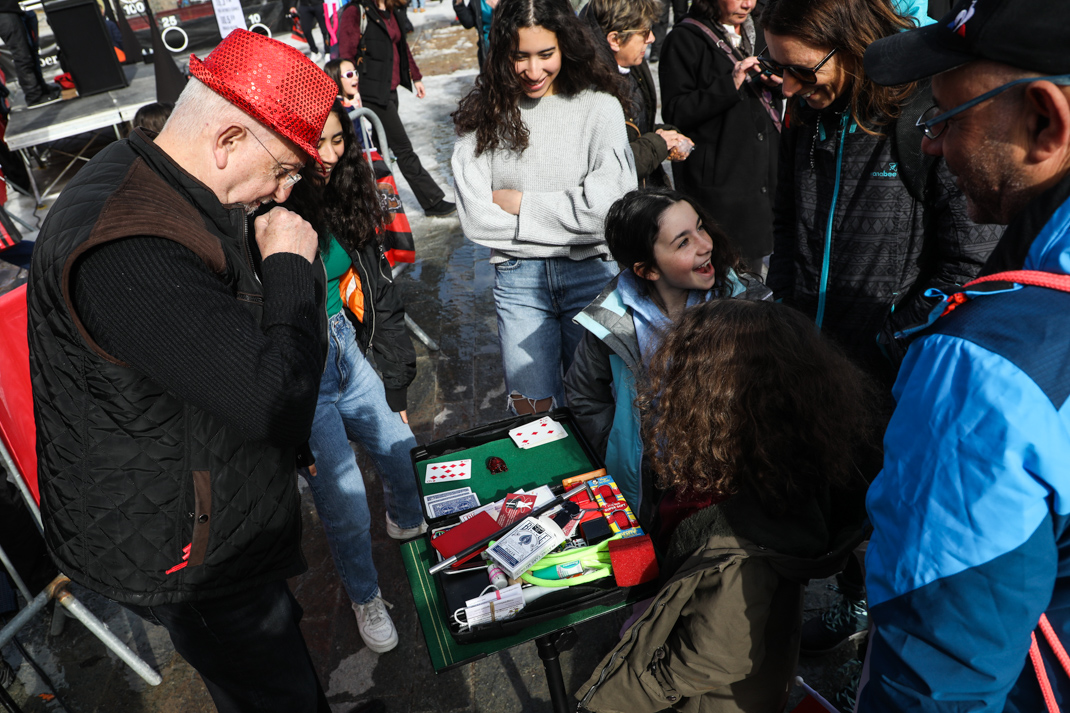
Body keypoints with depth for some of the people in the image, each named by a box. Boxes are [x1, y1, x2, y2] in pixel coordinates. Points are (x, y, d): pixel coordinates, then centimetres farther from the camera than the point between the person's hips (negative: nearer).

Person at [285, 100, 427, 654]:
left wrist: (394, 381, 9)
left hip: (347, 349, 7)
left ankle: (409, 525, 55)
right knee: (346, 507, 3)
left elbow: (377, 293, 6)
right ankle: (365, 597, 35)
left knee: (406, 456, 19)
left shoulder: (345, 193, -1)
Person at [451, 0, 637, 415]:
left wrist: (521, 202, -8)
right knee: (532, 412, 5)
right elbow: (475, 220, -7)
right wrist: (571, 218, -9)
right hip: (518, 277, 1)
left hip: (592, 270, 0)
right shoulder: (484, 115, 1)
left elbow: (607, 203, -14)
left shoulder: (598, 105, -2)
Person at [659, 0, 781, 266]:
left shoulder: (754, 33, 16)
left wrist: (774, 82, 3)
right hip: (718, 182, -7)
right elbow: (674, 112, -16)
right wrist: (731, 84, -21)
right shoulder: (684, 39, -7)